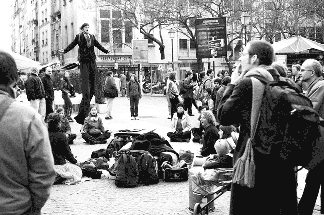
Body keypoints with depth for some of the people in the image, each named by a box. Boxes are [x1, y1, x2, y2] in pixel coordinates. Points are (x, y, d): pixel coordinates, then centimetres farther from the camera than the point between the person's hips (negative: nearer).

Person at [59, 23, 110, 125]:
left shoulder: (92, 37, 17)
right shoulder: (79, 37, 5)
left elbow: (98, 45, 25)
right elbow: (72, 45, 1)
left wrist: (106, 51, 27)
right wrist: (65, 51, -13)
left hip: (92, 61, 5)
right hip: (84, 61, -5)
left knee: (92, 82, 2)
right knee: (85, 81, -11)